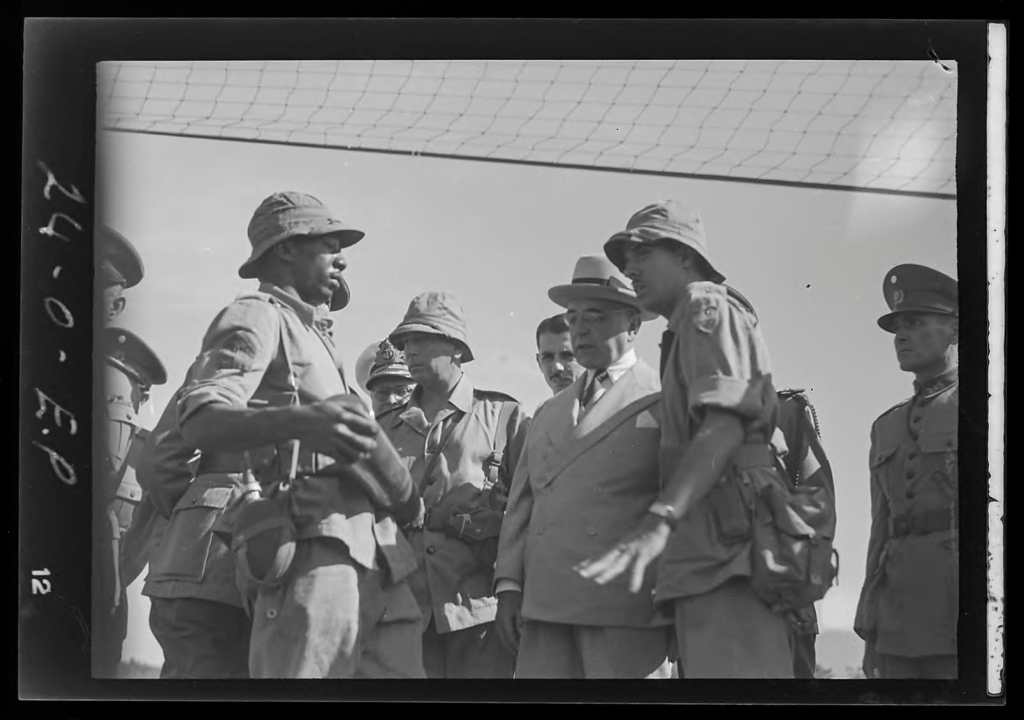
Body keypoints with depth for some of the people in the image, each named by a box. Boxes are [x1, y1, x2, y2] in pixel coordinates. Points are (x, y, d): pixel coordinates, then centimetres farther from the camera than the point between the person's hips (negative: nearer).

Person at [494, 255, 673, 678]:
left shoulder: (664, 401, 7)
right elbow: (522, 504, 19)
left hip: (627, 611, -5)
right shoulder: (548, 414, 25)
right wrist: (508, 584, 6)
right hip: (545, 607, 5)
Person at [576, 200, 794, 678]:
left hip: (725, 556, -11)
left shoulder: (708, 307, -1)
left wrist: (660, 519, -29)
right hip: (710, 563, 11)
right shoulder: (687, 336, 31)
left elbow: (724, 423, -17)